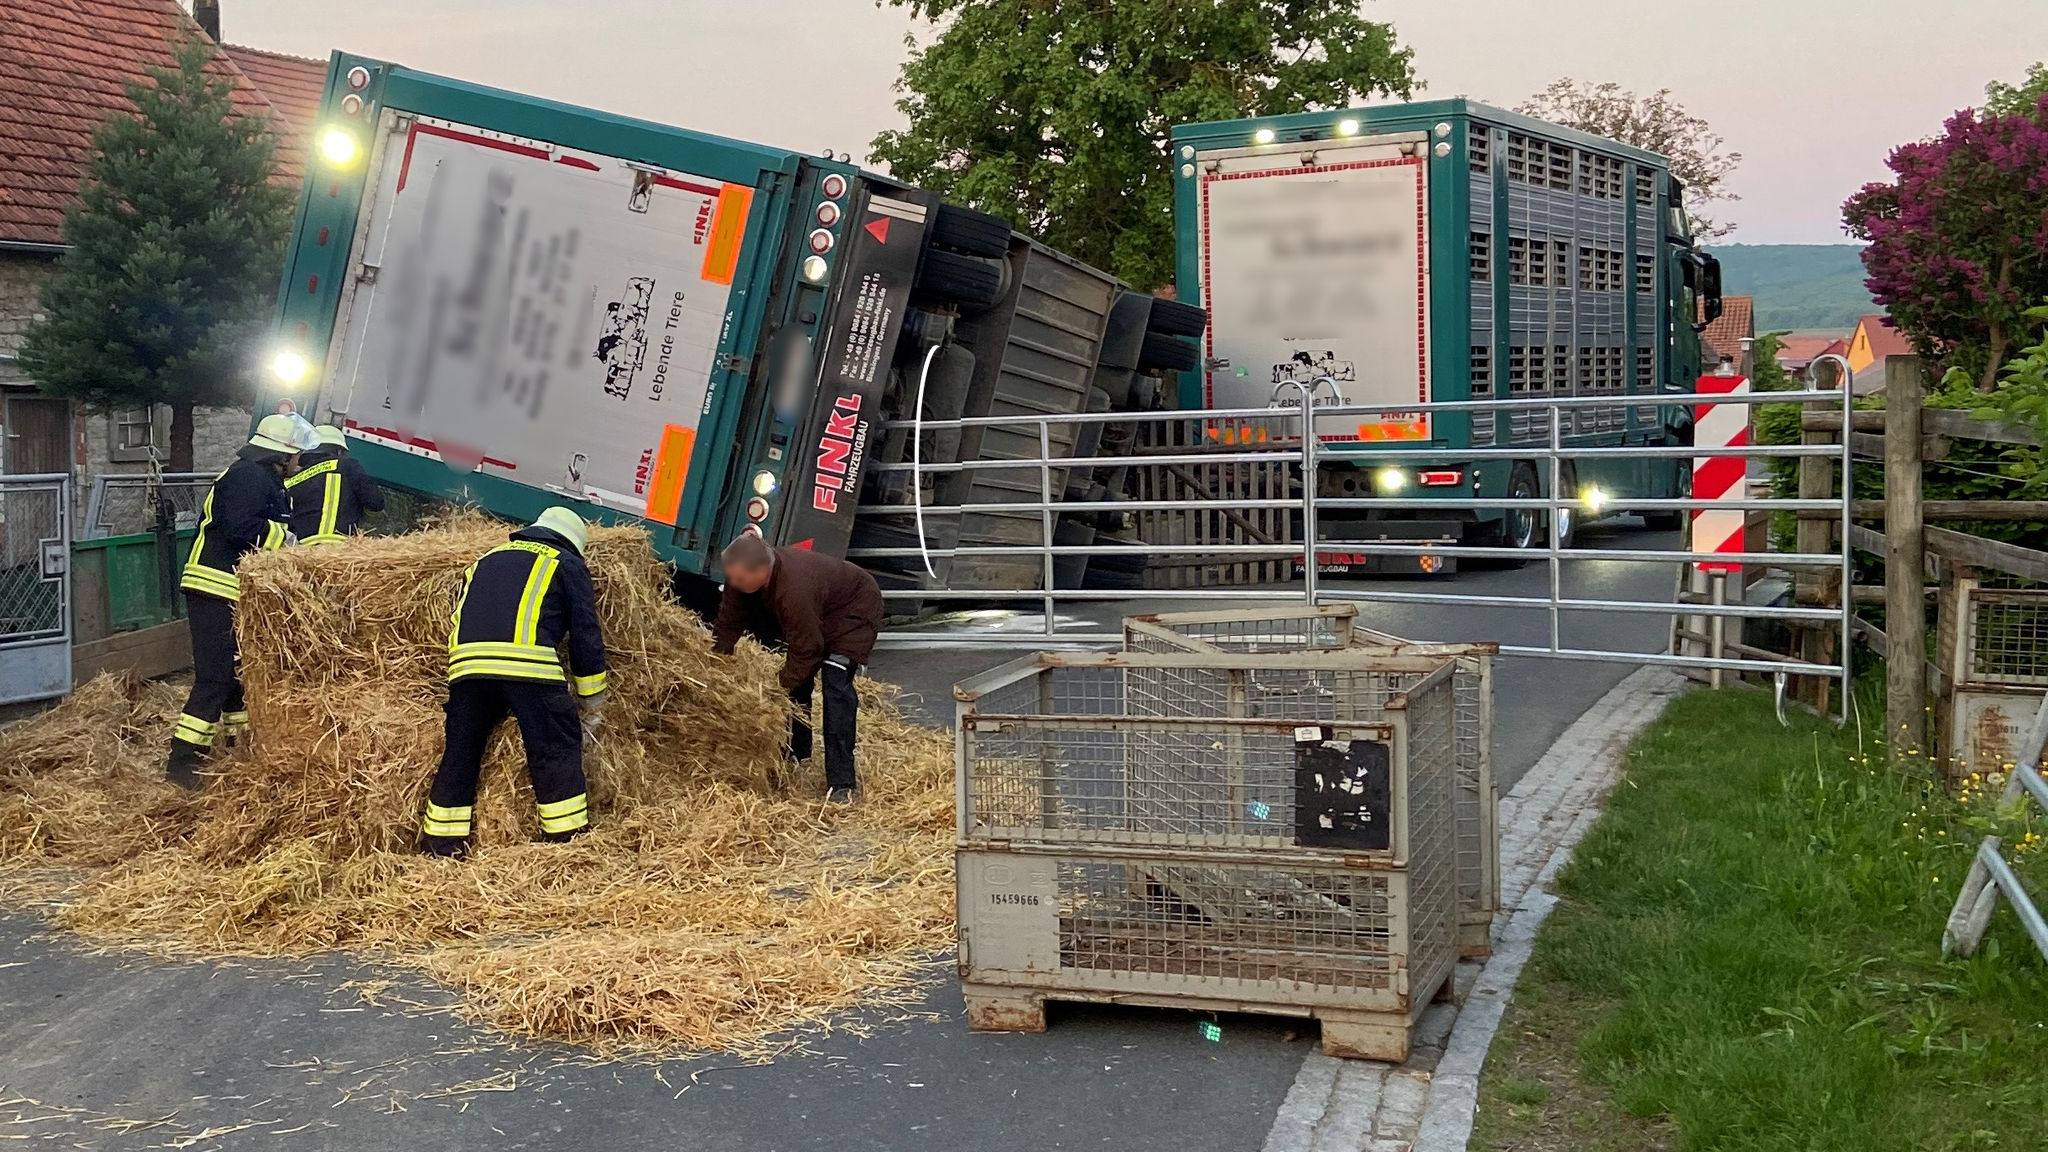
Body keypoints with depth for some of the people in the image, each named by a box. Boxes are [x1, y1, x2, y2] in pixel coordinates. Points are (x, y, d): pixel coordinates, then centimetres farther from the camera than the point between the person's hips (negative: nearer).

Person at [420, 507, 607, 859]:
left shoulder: (486, 560, 34)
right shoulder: (567, 564, 18)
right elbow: (586, 634, 12)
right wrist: (592, 699, 18)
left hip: (466, 662, 5)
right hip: (528, 664, -5)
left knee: (460, 753, 12)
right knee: (558, 750, 1)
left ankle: (440, 848, 16)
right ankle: (569, 841, -3)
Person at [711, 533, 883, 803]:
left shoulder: (795, 589, -44)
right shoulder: (743, 577, -20)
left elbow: (805, 649, -34)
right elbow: (728, 624, -8)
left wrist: (782, 690, -26)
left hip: (854, 609, -9)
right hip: (816, 613, 9)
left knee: (836, 684, -20)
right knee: (797, 681, 10)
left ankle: (841, 783, -20)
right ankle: (795, 754, 30)